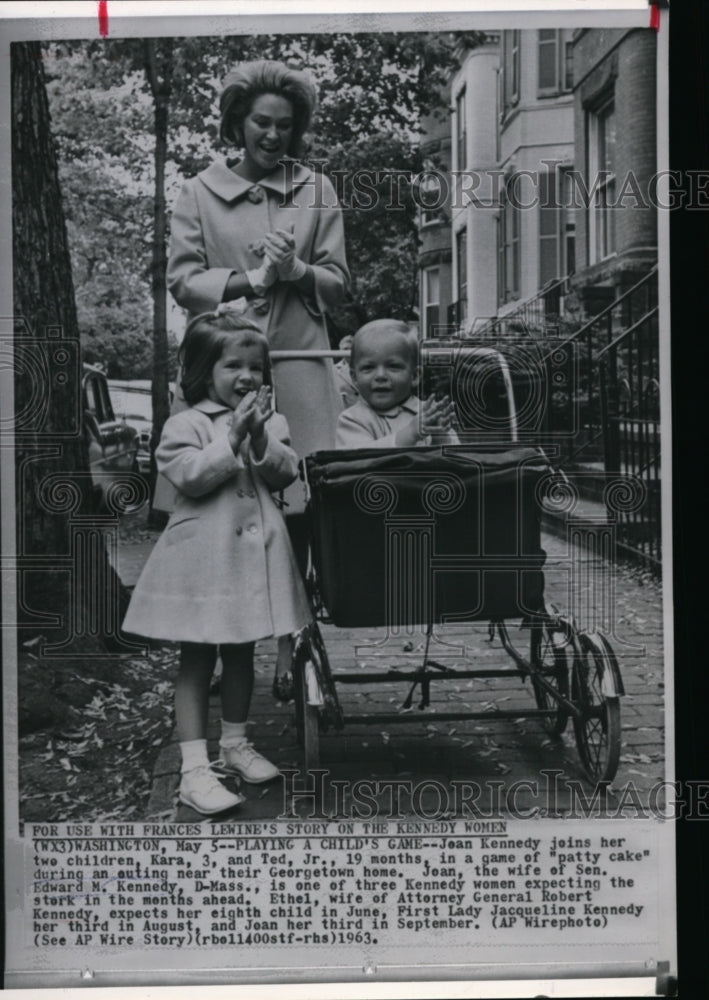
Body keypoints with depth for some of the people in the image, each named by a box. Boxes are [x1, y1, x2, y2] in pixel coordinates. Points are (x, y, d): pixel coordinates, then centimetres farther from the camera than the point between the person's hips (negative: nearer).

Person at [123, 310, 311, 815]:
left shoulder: (272, 422, 7)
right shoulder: (187, 424, -7)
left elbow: (286, 473, -2)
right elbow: (190, 476, -18)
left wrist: (261, 438, -16)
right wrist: (232, 439, -21)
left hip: (255, 552, 5)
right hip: (204, 555, -5)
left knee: (242, 653, 18)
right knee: (197, 659, 0)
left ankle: (235, 743, 35)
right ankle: (195, 768, 1)